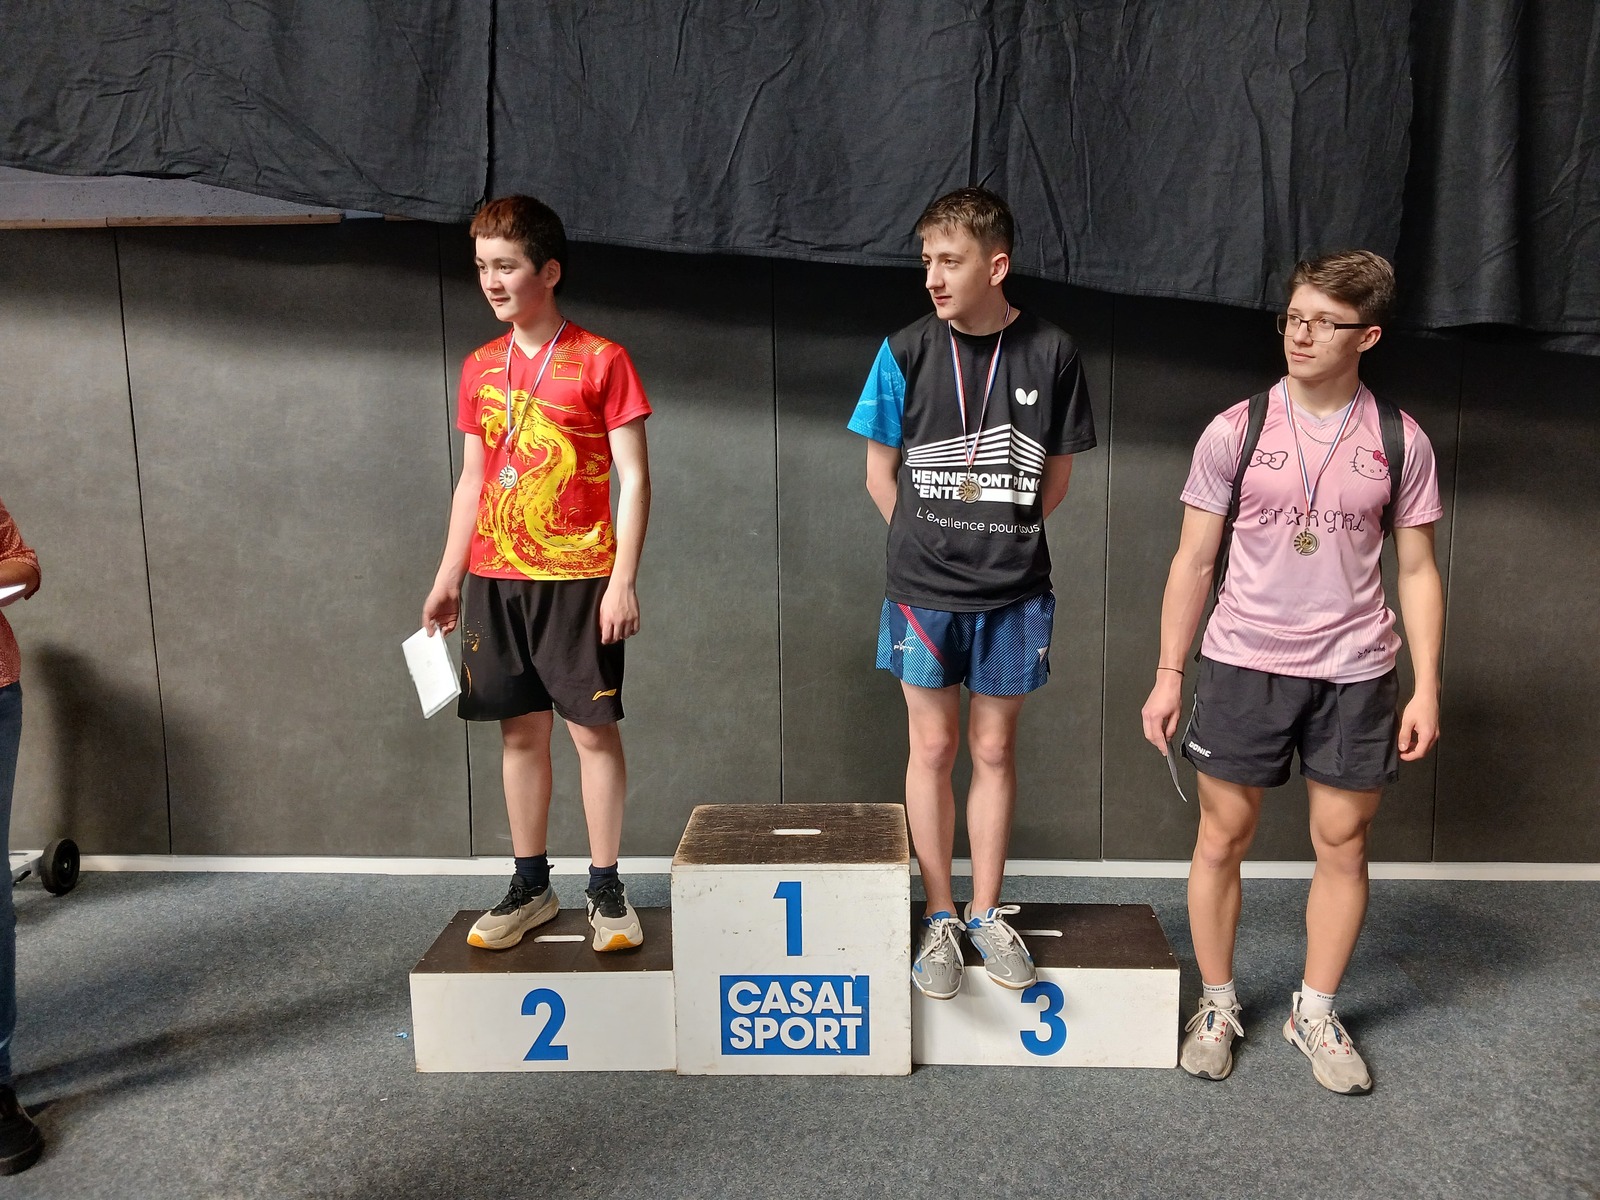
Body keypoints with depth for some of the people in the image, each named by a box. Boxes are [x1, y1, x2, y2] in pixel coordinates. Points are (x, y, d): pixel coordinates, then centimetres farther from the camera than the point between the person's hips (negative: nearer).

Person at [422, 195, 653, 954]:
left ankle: (605, 888, 13)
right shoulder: (479, 369, 10)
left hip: (577, 578, -5)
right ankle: (531, 884, 22)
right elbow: (472, 479, 15)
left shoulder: (600, 361, -5)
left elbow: (633, 477, -7)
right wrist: (448, 576, 11)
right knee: (520, 729, 10)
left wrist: (622, 580, -13)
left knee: (592, 728, 1)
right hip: (496, 579, 5)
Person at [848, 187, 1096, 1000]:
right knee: (933, 749, 8)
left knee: (994, 750, 10)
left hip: (1013, 592, 0)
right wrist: (931, 543, 4)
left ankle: (987, 912, 25)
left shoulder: (1051, 354, -4)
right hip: (923, 590, 0)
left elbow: (1055, 476, 6)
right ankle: (939, 917, 22)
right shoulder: (907, 352, -5)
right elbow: (881, 475, 3)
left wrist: (1003, 539, 5)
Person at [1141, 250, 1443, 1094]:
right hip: (1242, 664, -1)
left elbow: (1417, 570, 7)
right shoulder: (1234, 432, -2)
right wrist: (1168, 673, -1)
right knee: (1223, 835, 5)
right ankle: (1217, 1005, 24)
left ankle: (1316, 1013, 28)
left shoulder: (1400, 443, 2)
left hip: (1354, 673, 1)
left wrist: (1426, 689, 1)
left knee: (1343, 841, 8)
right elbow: (1194, 561, 2)